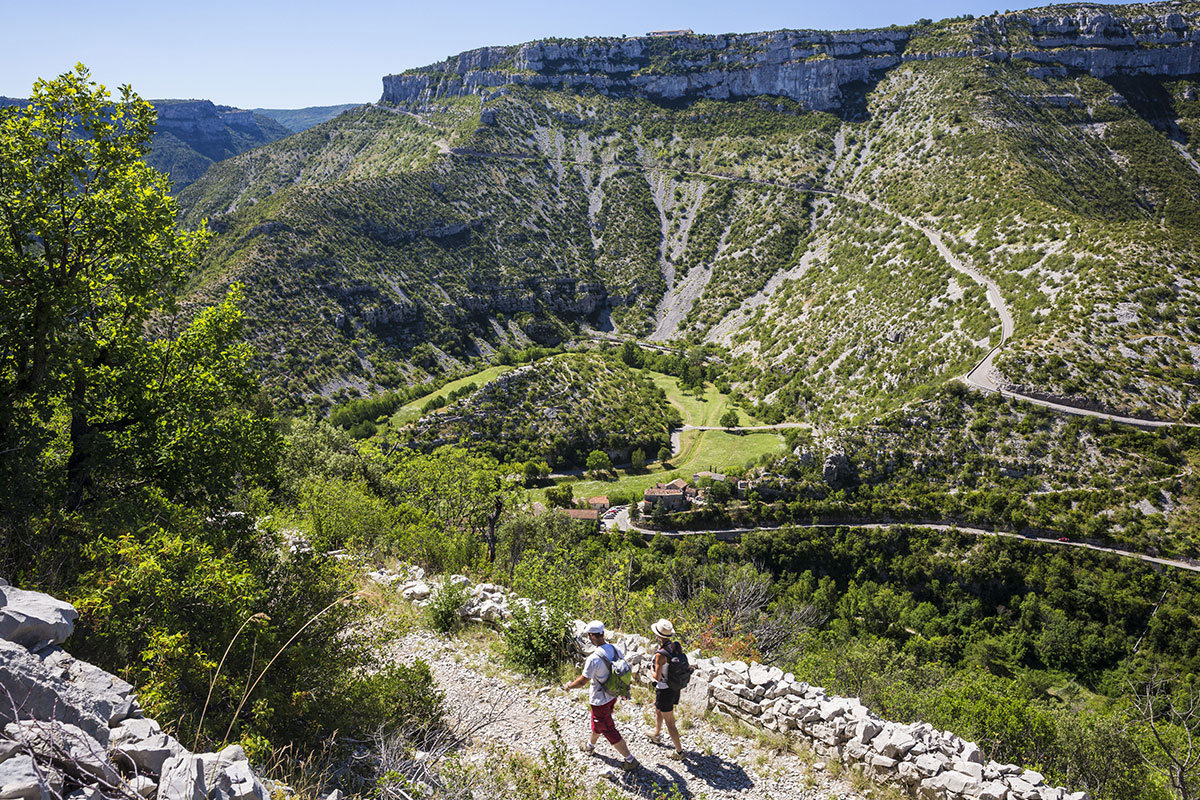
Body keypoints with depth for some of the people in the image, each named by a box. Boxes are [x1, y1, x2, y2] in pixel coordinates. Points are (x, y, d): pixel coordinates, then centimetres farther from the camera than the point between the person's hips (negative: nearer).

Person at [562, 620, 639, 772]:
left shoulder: (594, 658, -33)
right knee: (597, 723, 30)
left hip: (600, 700, -8)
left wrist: (568, 687, -3)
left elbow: (582, 681, -23)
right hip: (613, 695, 8)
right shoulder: (616, 649, -11)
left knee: (608, 730, 8)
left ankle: (630, 760, 15)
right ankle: (590, 745, 53)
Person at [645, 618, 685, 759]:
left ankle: (679, 751, 22)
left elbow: (657, 677, -23)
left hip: (665, 691, -8)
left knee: (670, 723, 10)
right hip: (676, 688, 8)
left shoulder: (660, 655, -32)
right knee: (657, 709, 33)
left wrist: (652, 671, -3)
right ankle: (656, 734, 55)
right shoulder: (677, 647, -10)